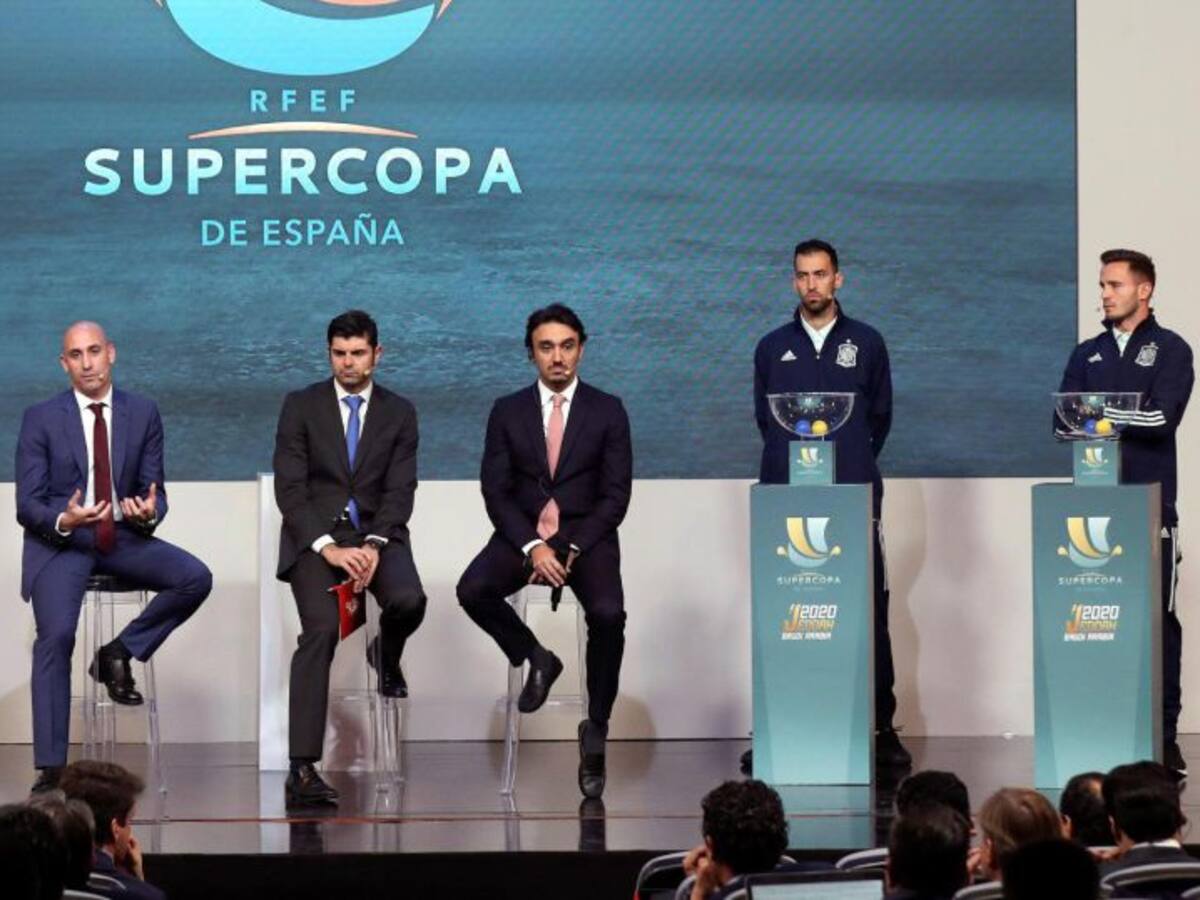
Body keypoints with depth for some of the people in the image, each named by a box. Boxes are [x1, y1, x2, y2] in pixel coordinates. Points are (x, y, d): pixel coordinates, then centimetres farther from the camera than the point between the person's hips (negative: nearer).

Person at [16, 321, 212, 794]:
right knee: (56, 635, -26)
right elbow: (27, 504, -4)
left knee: (195, 578, -22)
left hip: (121, 537, 3)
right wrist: (64, 521, -27)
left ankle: (120, 652, -2)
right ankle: (50, 767, -21)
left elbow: (154, 489, 7)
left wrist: (149, 512, -18)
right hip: (58, 542, -3)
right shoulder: (41, 419, -2)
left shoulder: (143, 413, 5)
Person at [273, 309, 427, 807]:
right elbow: (289, 488, -4)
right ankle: (302, 769, -29)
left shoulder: (399, 413, 8)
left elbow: (399, 490, 0)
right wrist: (328, 547, -17)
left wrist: (373, 546, -18)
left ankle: (386, 655, 11)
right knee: (321, 628, -26)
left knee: (408, 599, -30)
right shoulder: (301, 406, 3)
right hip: (314, 534, -2)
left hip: (376, 531, 2)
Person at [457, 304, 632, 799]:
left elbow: (615, 495, -2)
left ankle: (596, 729, -12)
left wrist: (573, 549, -15)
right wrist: (532, 546, -16)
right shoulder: (507, 412, 5)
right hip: (523, 534, 2)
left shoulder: (607, 411, 3)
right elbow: (495, 491, 0)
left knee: (607, 614, -30)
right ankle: (536, 659, 0)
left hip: (587, 535, -2)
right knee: (472, 590, -28)